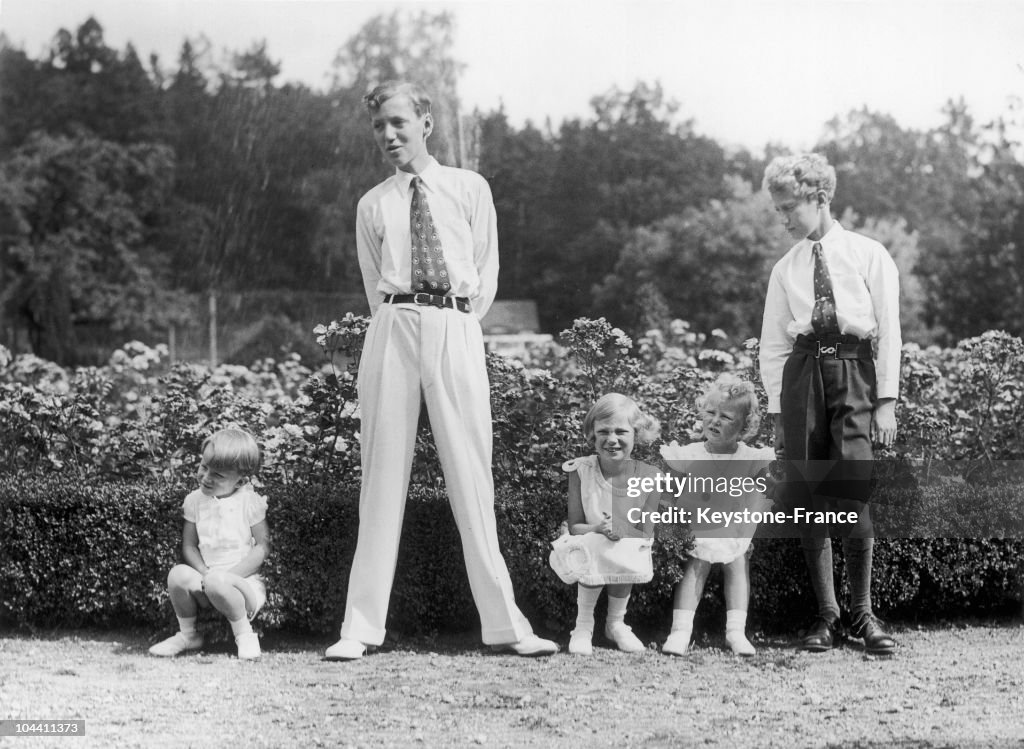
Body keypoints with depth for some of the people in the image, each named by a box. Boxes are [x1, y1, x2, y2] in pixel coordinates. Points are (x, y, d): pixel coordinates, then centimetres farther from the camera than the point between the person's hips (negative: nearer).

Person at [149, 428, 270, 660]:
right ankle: (187, 634, 0)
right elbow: (189, 546, 5)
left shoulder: (250, 502, -6)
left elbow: (263, 546, -8)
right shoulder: (195, 500, 6)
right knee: (178, 574, -25)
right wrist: (204, 573, -14)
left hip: (244, 582, -4)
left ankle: (244, 634, -11)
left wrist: (229, 575, -18)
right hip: (206, 577, 4)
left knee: (218, 582, -36)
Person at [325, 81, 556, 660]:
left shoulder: (470, 189, 11)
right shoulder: (372, 206, 13)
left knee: (472, 473, -3)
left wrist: (462, 320, 4)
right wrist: (402, 325, 6)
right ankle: (362, 627, 2)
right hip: (394, 328, 1)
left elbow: (487, 270, 11)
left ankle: (504, 623, 2)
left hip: (457, 330, -1)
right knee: (383, 474, 0)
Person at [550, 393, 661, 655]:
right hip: (592, 549, -1)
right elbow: (574, 526, -8)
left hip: (629, 554, 1)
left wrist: (620, 529, -30)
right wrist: (598, 530, -30)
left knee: (625, 561, -31)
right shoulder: (581, 471, -11)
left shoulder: (648, 477, -11)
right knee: (597, 552, -33)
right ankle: (583, 626, -9)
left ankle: (616, 623, 1)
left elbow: (646, 534, -8)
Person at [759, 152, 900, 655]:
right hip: (802, 373, 3)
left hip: (854, 371, -3)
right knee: (807, 500, -2)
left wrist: (886, 401, -4)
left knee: (851, 492, -14)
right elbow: (772, 346, 15)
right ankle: (827, 616, 8)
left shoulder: (868, 255, 7)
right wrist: (778, 413, 7)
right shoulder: (785, 269, 15)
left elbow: (889, 331, 4)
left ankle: (862, 613, 1)